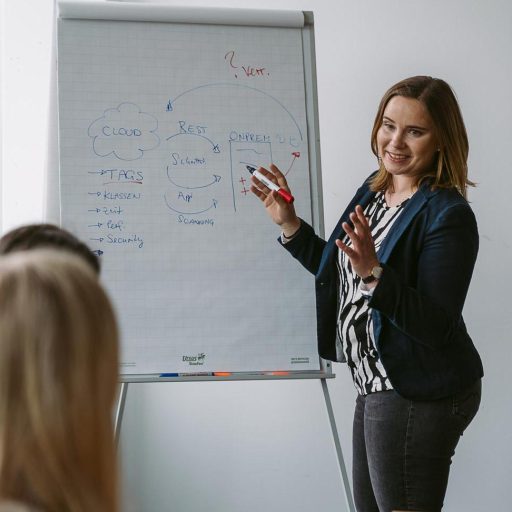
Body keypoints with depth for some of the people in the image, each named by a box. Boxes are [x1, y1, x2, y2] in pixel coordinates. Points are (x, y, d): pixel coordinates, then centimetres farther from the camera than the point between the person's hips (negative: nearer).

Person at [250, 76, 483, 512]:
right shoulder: (374, 189, 7)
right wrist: (290, 225, 10)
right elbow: (341, 271, 20)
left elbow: (437, 329, -26)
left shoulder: (447, 215, -20)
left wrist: (375, 274, -37)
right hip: (379, 385, 10)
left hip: (419, 397, -9)